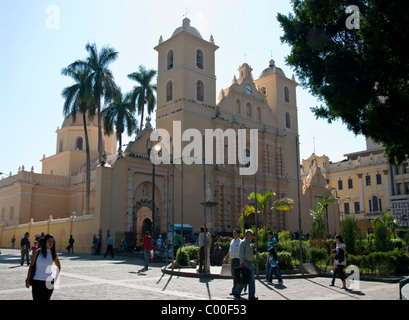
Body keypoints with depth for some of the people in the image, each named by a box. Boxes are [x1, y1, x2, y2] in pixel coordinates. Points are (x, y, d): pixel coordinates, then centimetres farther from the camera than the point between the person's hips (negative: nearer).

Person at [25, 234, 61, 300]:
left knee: (46, 299, 4)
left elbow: (59, 267, 13)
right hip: (37, 282, -1)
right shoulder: (37, 252, -4)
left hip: (48, 283, 1)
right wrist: (28, 280, 2)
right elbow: (31, 266, 3)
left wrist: (56, 278, 5)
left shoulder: (53, 253, 0)